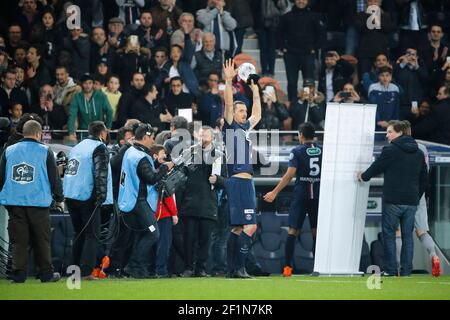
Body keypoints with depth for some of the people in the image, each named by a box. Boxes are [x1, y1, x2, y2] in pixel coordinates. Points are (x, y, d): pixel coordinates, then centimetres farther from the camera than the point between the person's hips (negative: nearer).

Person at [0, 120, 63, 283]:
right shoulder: (45, 151, -1)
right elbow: (54, 177, 2)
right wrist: (58, 196, 17)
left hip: (14, 202, 2)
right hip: (38, 202, -2)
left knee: (18, 240, 4)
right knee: (41, 239, 6)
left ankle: (18, 274, 2)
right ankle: (46, 273, 9)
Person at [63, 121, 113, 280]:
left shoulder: (77, 147, 17)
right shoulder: (99, 148, -7)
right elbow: (101, 173, -17)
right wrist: (101, 196, -17)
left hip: (70, 195, 8)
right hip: (87, 197, -8)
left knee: (79, 233, 17)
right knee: (92, 234, -3)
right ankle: (86, 271, -11)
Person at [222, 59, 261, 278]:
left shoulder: (245, 128, 20)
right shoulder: (230, 127, -1)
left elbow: (257, 115, 36)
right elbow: (228, 104, -13)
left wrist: (255, 93, 37)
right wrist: (228, 81, -17)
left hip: (247, 182, 9)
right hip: (237, 182, -9)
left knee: (238, 228, 8)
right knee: (250, 226, -15)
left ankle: (232, 269, 9)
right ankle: (239, 267, -16)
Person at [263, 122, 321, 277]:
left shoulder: (297, 151, -4)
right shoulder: (322, 151, 6)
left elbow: (289, 175, -10)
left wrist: (274, 192, -6)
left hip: (301, 194, -3)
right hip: (318, 195, 3)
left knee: (293, 230, -1)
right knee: (316, 232, 7)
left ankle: (287, 266, -6)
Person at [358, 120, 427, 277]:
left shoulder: (390, 151, -7)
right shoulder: (419, 153, 12)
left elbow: (375, 168, 2)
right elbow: (423, 178, 16)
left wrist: (363, 176, 21)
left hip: (392, 201, -5)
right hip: (411, 202, 5)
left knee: (389, 235, 1)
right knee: (407, 236, 8)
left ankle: (390, 270, -3)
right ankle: (406, 271, 5)